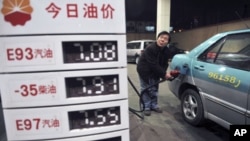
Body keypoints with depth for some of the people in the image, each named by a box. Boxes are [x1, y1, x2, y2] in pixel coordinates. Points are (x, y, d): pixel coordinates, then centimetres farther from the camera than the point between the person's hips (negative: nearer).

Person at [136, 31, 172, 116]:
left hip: (155, 72, 6)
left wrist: (163, 73, -24)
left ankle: (154, 105, 28)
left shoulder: (166, 51, -8)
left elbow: (164, 64, -5)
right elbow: (153, 64, -33)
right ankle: (146, 107, 14)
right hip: (144, 70, -6)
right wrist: (164, 74, -30)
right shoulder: (150, 48, -31)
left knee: (154, 89, 13)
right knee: (145, 89, 1)